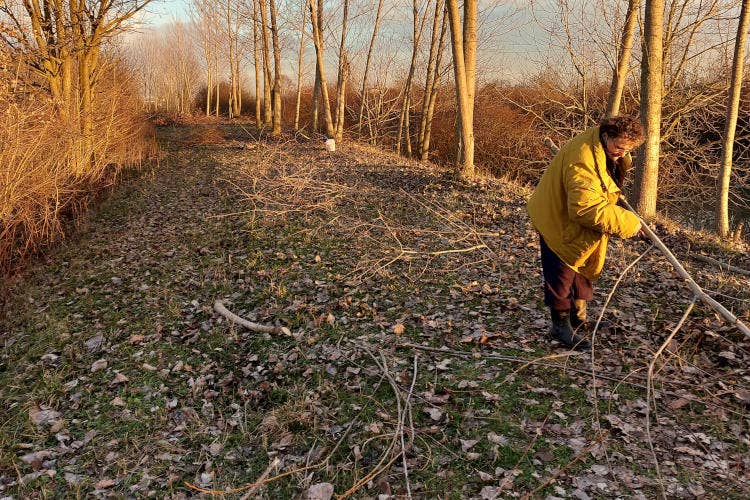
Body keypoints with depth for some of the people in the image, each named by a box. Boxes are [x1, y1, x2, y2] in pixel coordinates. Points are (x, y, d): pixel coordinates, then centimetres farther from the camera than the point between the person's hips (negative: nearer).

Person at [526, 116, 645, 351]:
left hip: (580, 225, 10)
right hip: (559, 220, -10)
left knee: (583, 268, 19)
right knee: (562, 273, -3)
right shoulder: (583, 159, -36)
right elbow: (585, 209, -41)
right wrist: (627, 222, -35)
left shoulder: (607, 150, -3)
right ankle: (561, 325, 11)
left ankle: (578, 317, 35)